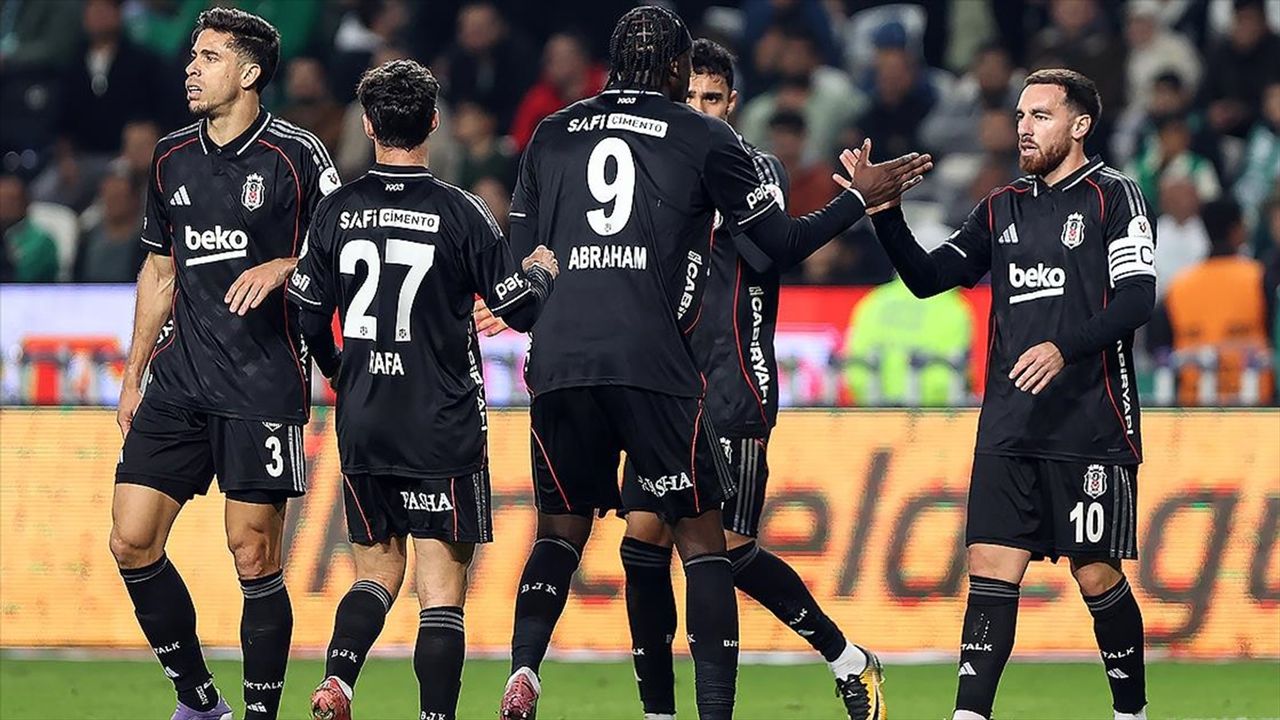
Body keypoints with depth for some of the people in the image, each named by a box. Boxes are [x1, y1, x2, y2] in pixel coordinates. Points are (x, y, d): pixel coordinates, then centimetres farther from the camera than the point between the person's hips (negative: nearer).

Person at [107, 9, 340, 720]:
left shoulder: (296, 155, -5)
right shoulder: (173, 157, 13)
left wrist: (279, 269, -20)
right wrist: (134, 374, 20)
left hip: (263, 387, -6)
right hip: (179, 382, 6)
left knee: (254, 557, -5)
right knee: (133, 542, -2)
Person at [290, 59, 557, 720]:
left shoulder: (336, 212, 1)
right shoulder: (460, 214, -8)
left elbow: (308, 321, 6)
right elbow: (520, 310, -3)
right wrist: (541, 270, 19)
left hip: (361, 422, 3)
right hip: (443, 428, -3)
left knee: (376, 566, 16)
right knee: (441, 585, 0)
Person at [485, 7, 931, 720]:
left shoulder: (552, 136, 15)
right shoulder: (705, 138, 6)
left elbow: (518, 259, 16)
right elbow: (782, 244, 10)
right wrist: (860, 198, 23)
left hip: (558, 362, 3)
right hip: (652, 362, -3)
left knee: (560, 531, 16)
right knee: (701, 536, 6)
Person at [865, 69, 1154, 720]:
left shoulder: (1112, 195, 0)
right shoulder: (1002, 208, 17)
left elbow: (1138, 296, -10)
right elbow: (926, 276, 16)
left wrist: (1064, 348, -23)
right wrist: (885, 214, 1)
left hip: (1091, 424, -5)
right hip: (1010, 428, 5)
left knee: (1097, 576, -2)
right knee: (991, 568, -4)